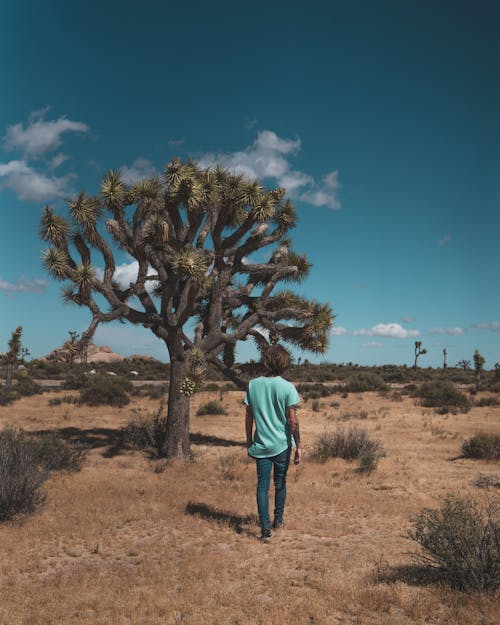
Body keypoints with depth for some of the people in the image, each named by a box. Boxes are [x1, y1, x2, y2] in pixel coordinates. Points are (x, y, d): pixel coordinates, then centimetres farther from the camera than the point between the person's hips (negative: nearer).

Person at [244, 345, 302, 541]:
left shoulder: (253, 385, -3)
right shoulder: (287, 387, -12)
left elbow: (249, 416, 2)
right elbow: (292, 420, -12)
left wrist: (249, 440, 13)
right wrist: (299, 446, -4)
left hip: (260, 445, 1)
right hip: (282, 444, -1)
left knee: (262, 486, 6)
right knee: (280, 483, 18)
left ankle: (265, 527, 1)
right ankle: (278, 520, 34)